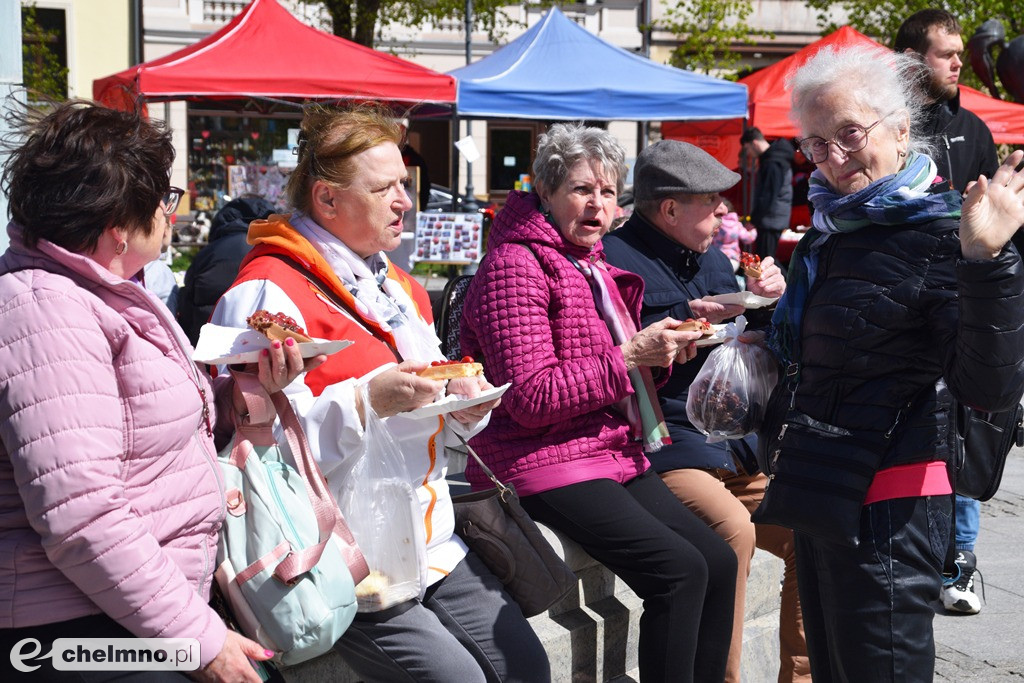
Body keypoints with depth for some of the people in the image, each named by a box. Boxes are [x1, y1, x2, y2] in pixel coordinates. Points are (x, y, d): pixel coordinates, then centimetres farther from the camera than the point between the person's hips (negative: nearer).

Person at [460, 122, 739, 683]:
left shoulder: (595, 267, 19)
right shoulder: (514, 265, -10)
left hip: (617, 455, 9)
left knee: (718, 561, -3)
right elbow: (531, 397, -18)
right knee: (678, 570, -21)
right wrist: (629, 356, -18)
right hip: (545, 463, -9)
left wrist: (660, 350, 6)